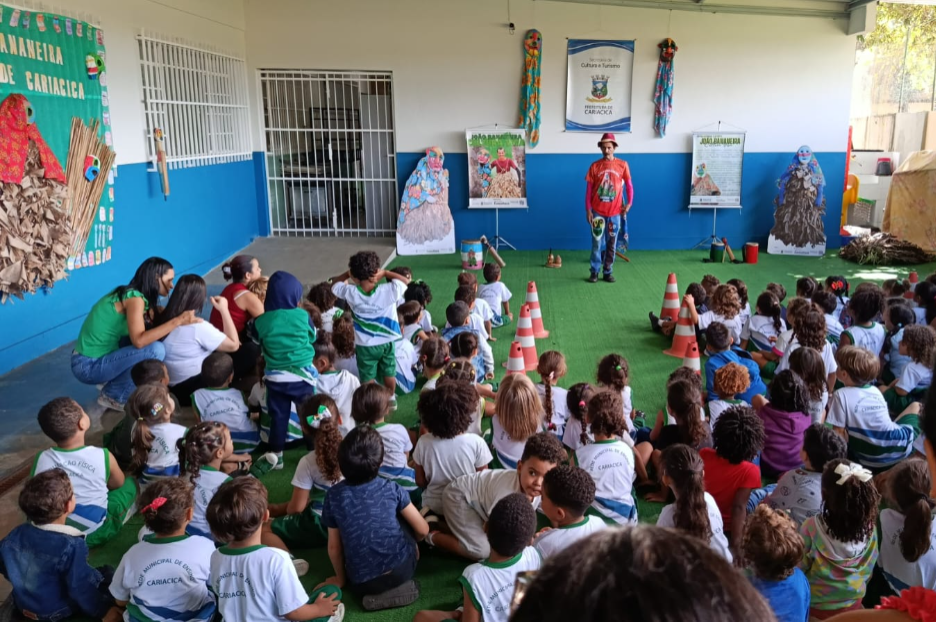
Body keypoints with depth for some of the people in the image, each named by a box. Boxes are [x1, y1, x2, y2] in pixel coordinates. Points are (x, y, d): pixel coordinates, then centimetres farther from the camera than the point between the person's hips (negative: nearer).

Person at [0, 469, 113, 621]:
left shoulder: (17, 533, -13)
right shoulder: (71, 546, -34)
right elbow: (81, 589, -29)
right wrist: (101, 612, -11)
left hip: (23, 605, 7)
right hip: (56, 612, -7)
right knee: (108, 574, 9)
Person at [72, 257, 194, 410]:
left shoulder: (131, 295, 7)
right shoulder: (134, 298, -19)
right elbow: (139, 340, -32)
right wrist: (177, 321, -30)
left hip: (100, 358, 9)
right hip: (88, 367, -9)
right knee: (156, 349, -22)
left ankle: (116, 384, 14)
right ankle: (114, 396, -4)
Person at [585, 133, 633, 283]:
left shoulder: (622, 165, 0)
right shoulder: (595, 166, 0)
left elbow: (629, 185, 7)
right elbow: (589, 189, 1)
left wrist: (629, 203, -5)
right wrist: (588, 210, -4)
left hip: (615, 212, 1)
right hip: (597, 211, 0)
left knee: (611, 244, 6)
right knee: (597, 242, 2)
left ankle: (608, 272, 16)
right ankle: (594, 271, 10)